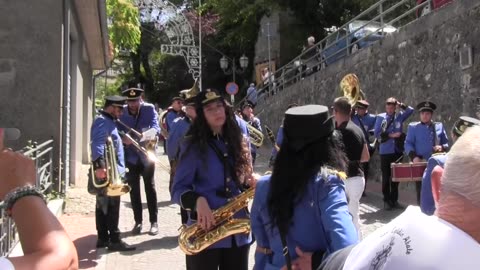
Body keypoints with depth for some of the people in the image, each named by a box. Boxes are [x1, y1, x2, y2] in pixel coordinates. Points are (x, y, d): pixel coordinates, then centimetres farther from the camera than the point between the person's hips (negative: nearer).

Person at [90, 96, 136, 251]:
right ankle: (114, 240, -1)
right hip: (108, 171, -10)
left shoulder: (108, 121, 19)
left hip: (113, 170, 10)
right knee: (112, 206, -6)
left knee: (104, 205, 13)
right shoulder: (102, 121, -13)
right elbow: (97, 144, -28)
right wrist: (99, 165, -37)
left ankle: (103, 238, 20)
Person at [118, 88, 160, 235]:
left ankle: (154, 222, 11)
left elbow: (155, 125, -18)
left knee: (150, 188, 3)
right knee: (134, 190, 8)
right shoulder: (122, 112, -2)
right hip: (130, 156, 2)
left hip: (146, 155, -2)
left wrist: (153, 133, -40)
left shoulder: (149, 109, -6)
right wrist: (123, 138, -25)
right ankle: (138, 221, 18)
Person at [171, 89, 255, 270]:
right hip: (204, 232, -4)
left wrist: (252, 185, -6)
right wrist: (198, 201, -26)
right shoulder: (193, 146, -6)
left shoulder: (238, 142, 8)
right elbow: (178, 189, -7)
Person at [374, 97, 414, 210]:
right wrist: (390, 135, -12)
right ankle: (386, 200, 10)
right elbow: (376, 134, -5)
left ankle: (394, 200, 18)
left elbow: (411, 110, -5)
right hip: (385, 151, -3)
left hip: (398, 151, 3)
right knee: (386, 177, 2)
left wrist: (400, 104, -4)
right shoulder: (380, 117, -1)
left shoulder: (400, 116, 7)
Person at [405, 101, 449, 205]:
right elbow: (408, 143, -2)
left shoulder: (439, 126, 12)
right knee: (421, 191, 0)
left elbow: (446, 143, 14)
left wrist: (442, 147, -10)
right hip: (420, 163, -2)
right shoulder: (413, 127, 6)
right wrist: (413, 156, -18)